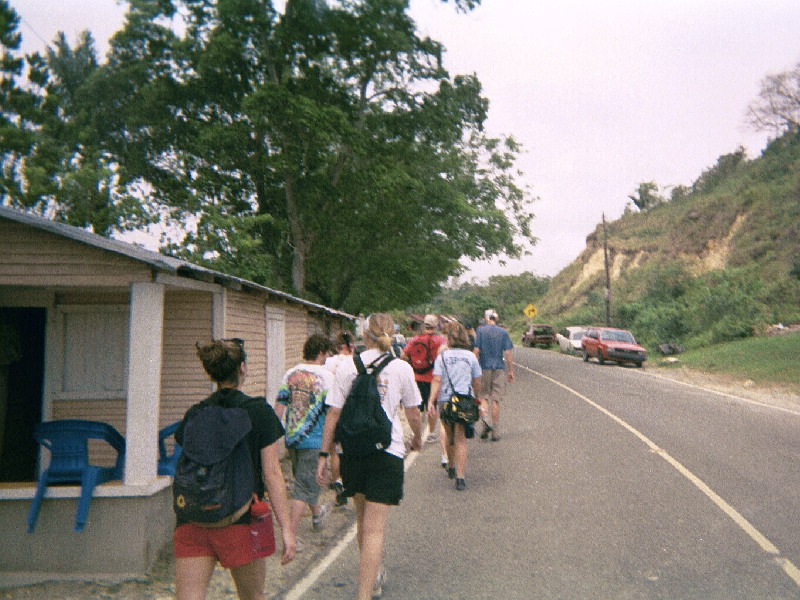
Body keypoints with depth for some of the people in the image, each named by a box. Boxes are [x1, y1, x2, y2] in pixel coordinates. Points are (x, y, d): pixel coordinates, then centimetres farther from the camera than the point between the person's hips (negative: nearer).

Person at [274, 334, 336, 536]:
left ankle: (317, 513, 47)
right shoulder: (326, 376, -11)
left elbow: (279, 406, 4)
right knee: (305, 487, 1)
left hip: (291, 438, 6)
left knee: (303, 479, 25)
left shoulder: (290, 374, 5)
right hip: (315, 440, -6)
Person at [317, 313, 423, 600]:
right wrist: (417, 437, 24)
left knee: (363, 517, 23)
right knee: (374, 528, -1)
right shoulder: (401, 368, -3)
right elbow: (413, 415, 4)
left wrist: (324, 454, 4)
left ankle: (373, 576, 43)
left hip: (352, 450, 3)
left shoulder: (347, 368, 1)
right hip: (387, 450, -3)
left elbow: (333, 414, -1)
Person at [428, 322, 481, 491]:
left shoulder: (443, 356, -2)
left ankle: (451, 467, 37)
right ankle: (460, 477, -8)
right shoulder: (471, 356, 3)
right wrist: (477, 399, 22)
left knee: (449, 435, 20)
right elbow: (477, 382, 8)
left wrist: (431, 401, -12)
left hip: (445, 401, 0)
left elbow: (437, 380, -10)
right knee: (461, 439, 2)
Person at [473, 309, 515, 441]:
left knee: (483, 397, 12)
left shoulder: (480, 330, -2)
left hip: (484, 368, -1)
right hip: (499, 369, 1)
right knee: (495, 400, 6)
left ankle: (485, 424, -7)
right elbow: (507, 353, 0)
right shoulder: (503, 332, 2)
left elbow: (476, 351, -7)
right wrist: (511, 371, 6)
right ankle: (495, 432, 8)